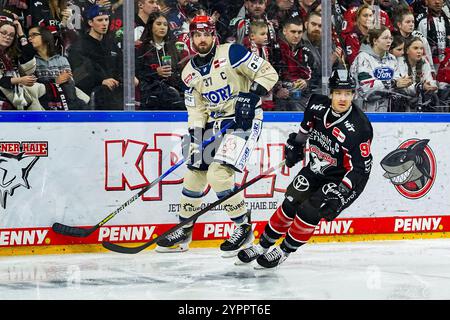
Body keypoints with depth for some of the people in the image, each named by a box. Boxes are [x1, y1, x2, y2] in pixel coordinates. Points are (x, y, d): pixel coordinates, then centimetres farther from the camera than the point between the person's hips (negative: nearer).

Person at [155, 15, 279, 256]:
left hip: (244, 119, -7)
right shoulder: (189, 73, 7)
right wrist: (195, 141, -3)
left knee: (218, 173, -21)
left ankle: (244, 227, -4)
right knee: (194, 175, 10)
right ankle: (184, 231, 27)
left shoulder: (231, 53, -13)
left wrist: (251, 96, -22)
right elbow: (196, 110, 9)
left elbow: (269, 73, -12)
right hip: (214, 123, 7)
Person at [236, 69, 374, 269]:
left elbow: (360, 169, -27)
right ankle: (262, 245, 18)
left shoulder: (359, 128, -29)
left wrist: (339, 195, -32)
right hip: (316, 169, 6)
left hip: (344, 178, -6)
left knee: (309, 211, -15)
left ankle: (283, 252, 5)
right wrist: (296, 143, 18)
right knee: (290, 204, 2)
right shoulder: (317, 105, -13)